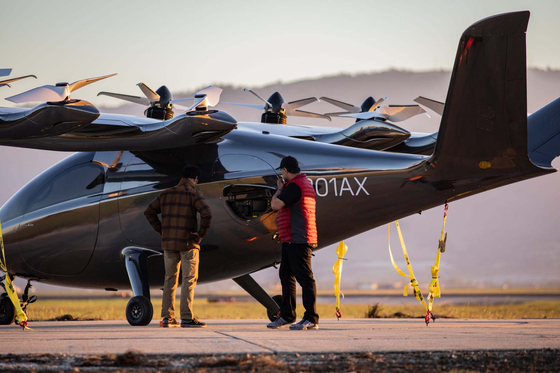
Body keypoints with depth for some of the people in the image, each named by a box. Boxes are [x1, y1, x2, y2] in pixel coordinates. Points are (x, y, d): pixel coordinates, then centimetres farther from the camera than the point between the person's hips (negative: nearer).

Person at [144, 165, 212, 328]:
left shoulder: (166, 194, 10)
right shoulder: (194, 194, -7)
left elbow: (149, 212, 14)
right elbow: (207, 213, -22)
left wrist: (162, 231, 12)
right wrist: (201, 234, -10)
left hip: (168, 243, 5)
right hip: (188, 243, -5)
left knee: (170, 280, 11)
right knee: (189, 280, -2)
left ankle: (167, 317, 9)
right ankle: (187, 318, -6)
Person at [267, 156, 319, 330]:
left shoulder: (295, 185, -14)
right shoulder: (304, 182, 19)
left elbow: (276, 205, -19)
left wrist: (279, 189, -2)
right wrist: (282, 188, 26)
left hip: (297, 240, -11)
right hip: (290, 240, 11)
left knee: (304, 278, -10)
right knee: (286, 276, 15)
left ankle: (311, 319, -11)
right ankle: (287, 316, 20)